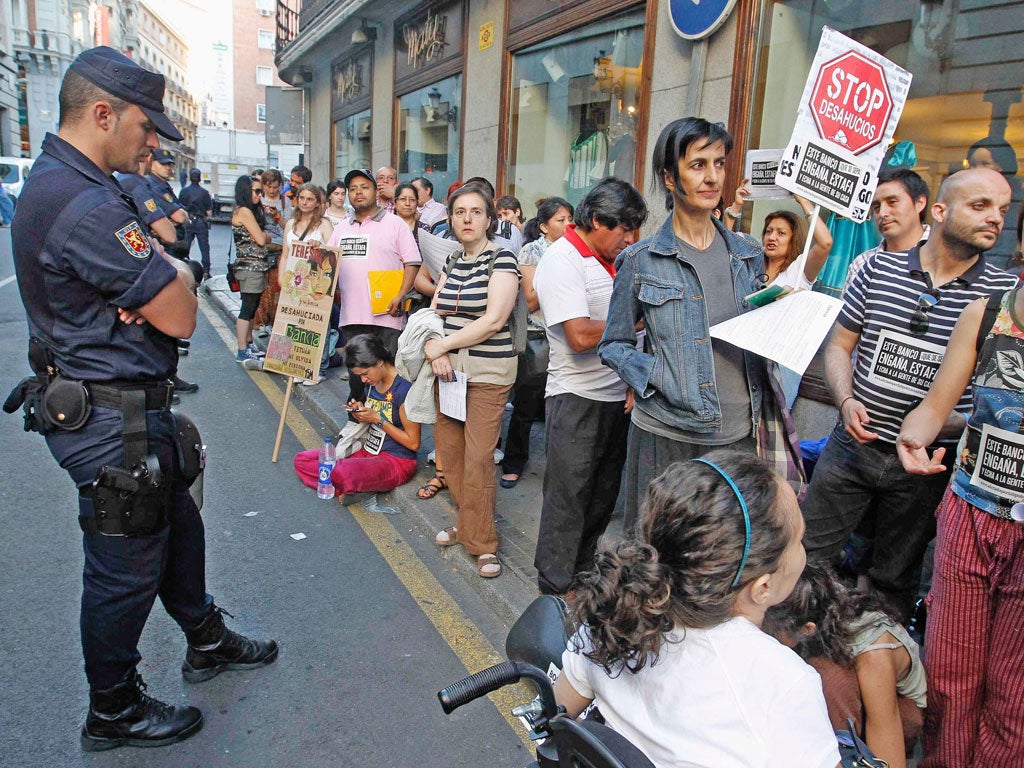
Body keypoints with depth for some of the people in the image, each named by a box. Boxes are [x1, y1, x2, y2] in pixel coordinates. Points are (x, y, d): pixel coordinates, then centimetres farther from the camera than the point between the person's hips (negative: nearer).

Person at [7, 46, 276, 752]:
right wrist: (177, 271, -4)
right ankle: (115, 713, 29)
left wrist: (162, 268, -8)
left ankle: (207, 641, 45)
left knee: (176, 527, 24)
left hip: (126, 412, 10)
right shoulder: (84, 204, -26)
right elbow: (179, 316, -26)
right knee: (125, 570, 7)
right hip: (112, 424, -10)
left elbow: (129, 283, 15)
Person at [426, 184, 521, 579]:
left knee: (478, 458, -5)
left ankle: (482, 542, 9)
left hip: (487, 372, -6)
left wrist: (442, 345, -12)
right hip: (448, 368, 6)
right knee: (448, 450, 8)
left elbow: (494, 320, -17)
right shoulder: (452, 261, 12)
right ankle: (466, 521, 28)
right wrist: (435, 351, -10)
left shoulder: (501, 259, -7)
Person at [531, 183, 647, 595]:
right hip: (576, 401, -8)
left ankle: (584, 572, 35)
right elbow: (581, 336, -26)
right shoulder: (562, 261, -15)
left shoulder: (611, 260, 11)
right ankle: (556, 591, 18)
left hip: (617, 397, 8)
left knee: (603, 495, 18)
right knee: (568, 499, 3)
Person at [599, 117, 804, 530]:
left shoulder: (748, 256, 10)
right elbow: (613, 345, 2)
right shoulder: (641, 260, -2)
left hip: (740, 433, 3)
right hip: (668, 433, -3)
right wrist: (657, 378, -14)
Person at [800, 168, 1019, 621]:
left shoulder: (1005, 294, -5)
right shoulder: (878, 269, -1)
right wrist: (846, 402, -12)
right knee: (805, 558, 9)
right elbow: (839, 346, 5)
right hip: (854, 444, 1)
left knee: (895, 582, 16)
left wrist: (950, 422, -19)